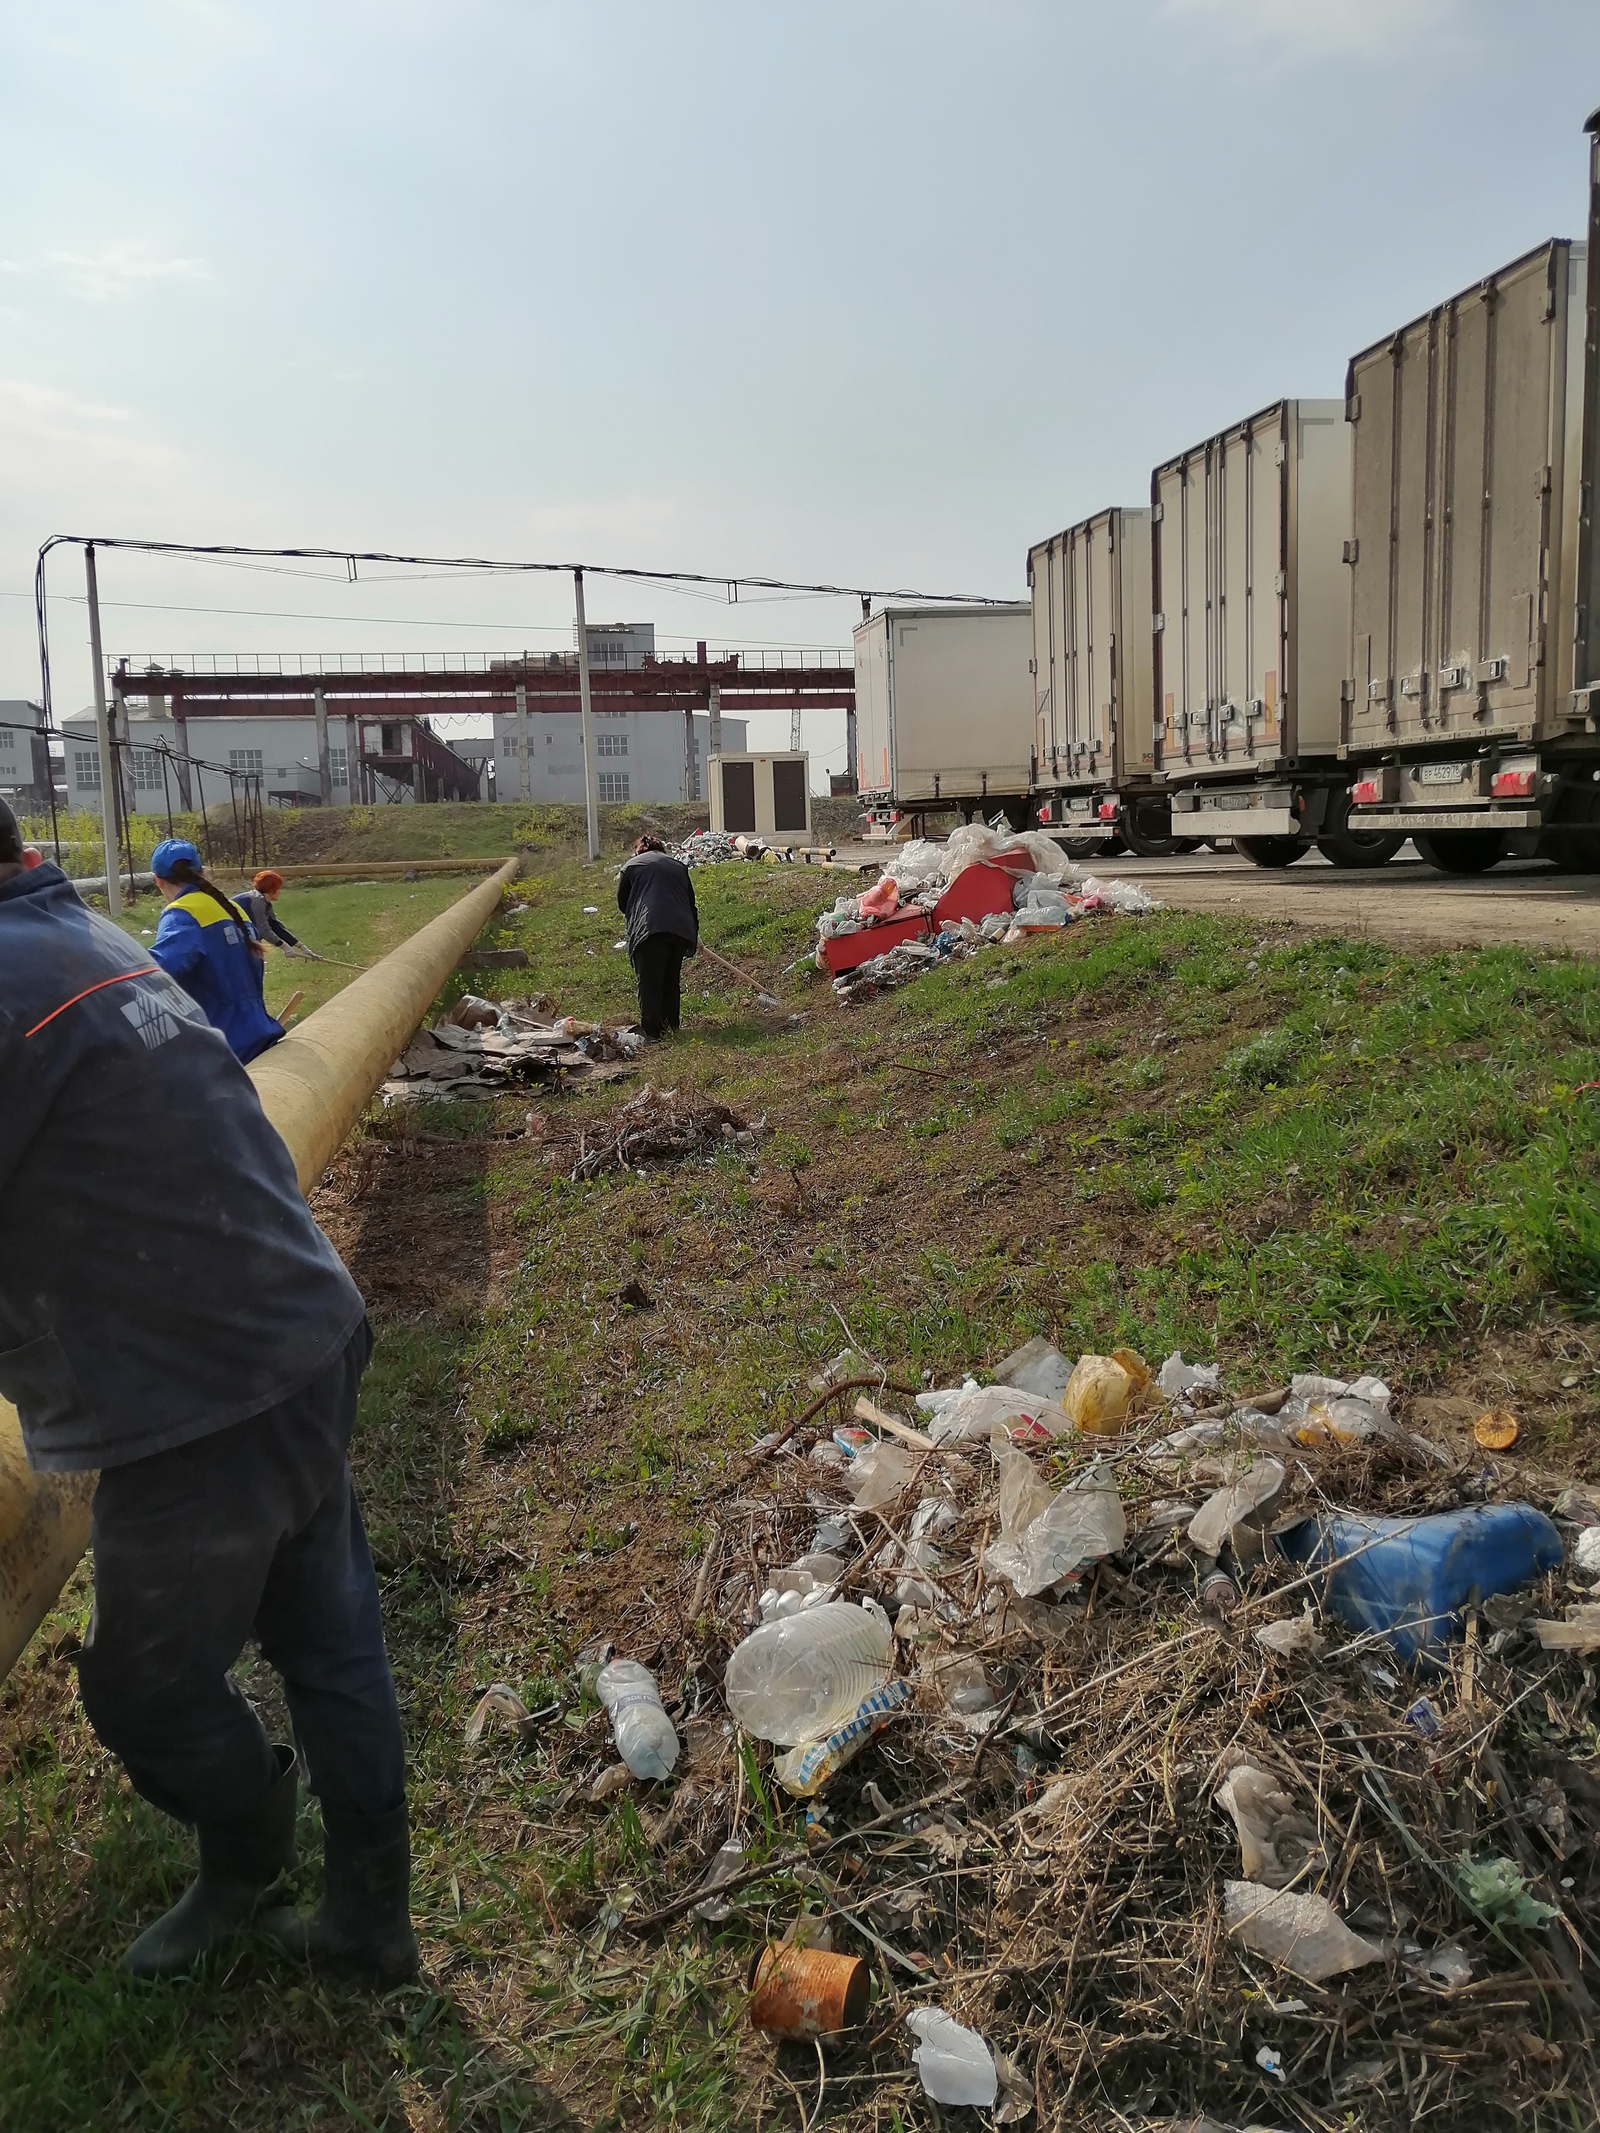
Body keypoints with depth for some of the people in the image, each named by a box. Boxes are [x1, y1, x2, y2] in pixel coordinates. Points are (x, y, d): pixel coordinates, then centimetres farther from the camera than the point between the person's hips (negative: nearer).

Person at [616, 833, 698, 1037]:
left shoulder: (631, 866, 15)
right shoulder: (678, 866, 26)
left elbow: (622, 904, 15)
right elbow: (691, 903, 27)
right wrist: (694, 933, 37)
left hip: (649, 929, -4)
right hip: (681, 928, 4)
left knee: (649, 982, -2)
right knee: (672, 980, 17)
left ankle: (652, 1029, -8)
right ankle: (671, 1025, 21)